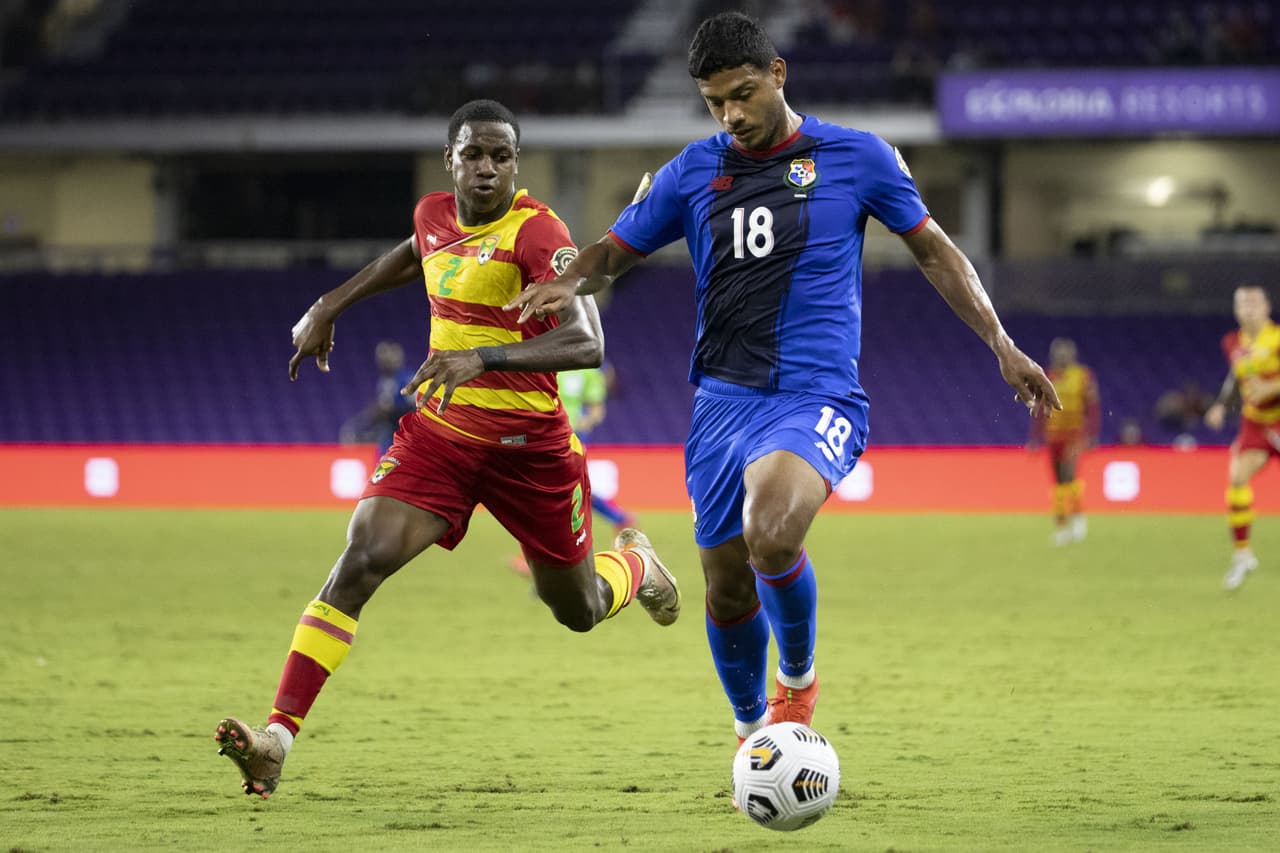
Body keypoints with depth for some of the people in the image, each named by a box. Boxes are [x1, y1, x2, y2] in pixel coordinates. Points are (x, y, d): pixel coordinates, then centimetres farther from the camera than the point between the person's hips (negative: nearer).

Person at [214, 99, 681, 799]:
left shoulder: (536, 232, -19)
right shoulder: (433, 215, 1)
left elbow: (586, 344, -31)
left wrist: (483, 358, -42)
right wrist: (329, 306, 25)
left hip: (529, 445, -3)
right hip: (438, 432, 3)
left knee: (578, 612, 14)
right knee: (360, 562, -20)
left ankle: (634, 565, 54)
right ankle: (276, 738, -24)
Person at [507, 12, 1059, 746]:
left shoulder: (856, 156, 1)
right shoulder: (695, 171, 9)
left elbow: (935, 251, 10)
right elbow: (616, 251, 17)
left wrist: (1003, 346, 4)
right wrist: (569, 283, -7)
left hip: (816, 398, -4)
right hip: (723, 401, 4)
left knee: (770, 534, -31)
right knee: (727, 589, 5)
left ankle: (798, 678, -4)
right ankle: (752, 730, 32)